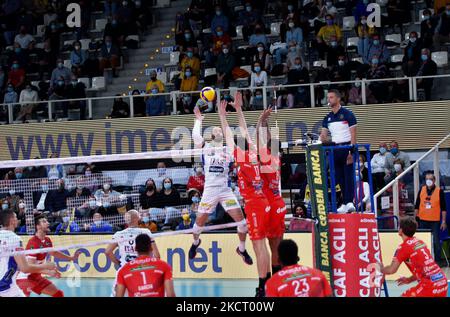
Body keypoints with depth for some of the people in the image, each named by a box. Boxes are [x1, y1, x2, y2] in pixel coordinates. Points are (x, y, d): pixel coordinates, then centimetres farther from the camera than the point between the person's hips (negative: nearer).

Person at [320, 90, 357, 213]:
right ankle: (346, 203, 8)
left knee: (348, 175, -9)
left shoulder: (347, 114, -5)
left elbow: (353, 134, -10)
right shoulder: (328, 118, 13)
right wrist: (323, 138, -13)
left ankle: (349, 202, -12)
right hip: (335, 149, 6)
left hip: (346, 147, -6)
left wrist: (351, 151, -18)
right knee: (339, 176, 5)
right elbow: (324, 135, 11)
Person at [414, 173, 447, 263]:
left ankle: (437, 260, 8)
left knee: (436, 241, 0)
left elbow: (443, 208, -2)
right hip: (423, 221, 3)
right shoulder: (421, 190, 5)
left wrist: (444, 221, -5)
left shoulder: (439, 191, -3)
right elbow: (417, 205, 10)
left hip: (435, 221, -3)